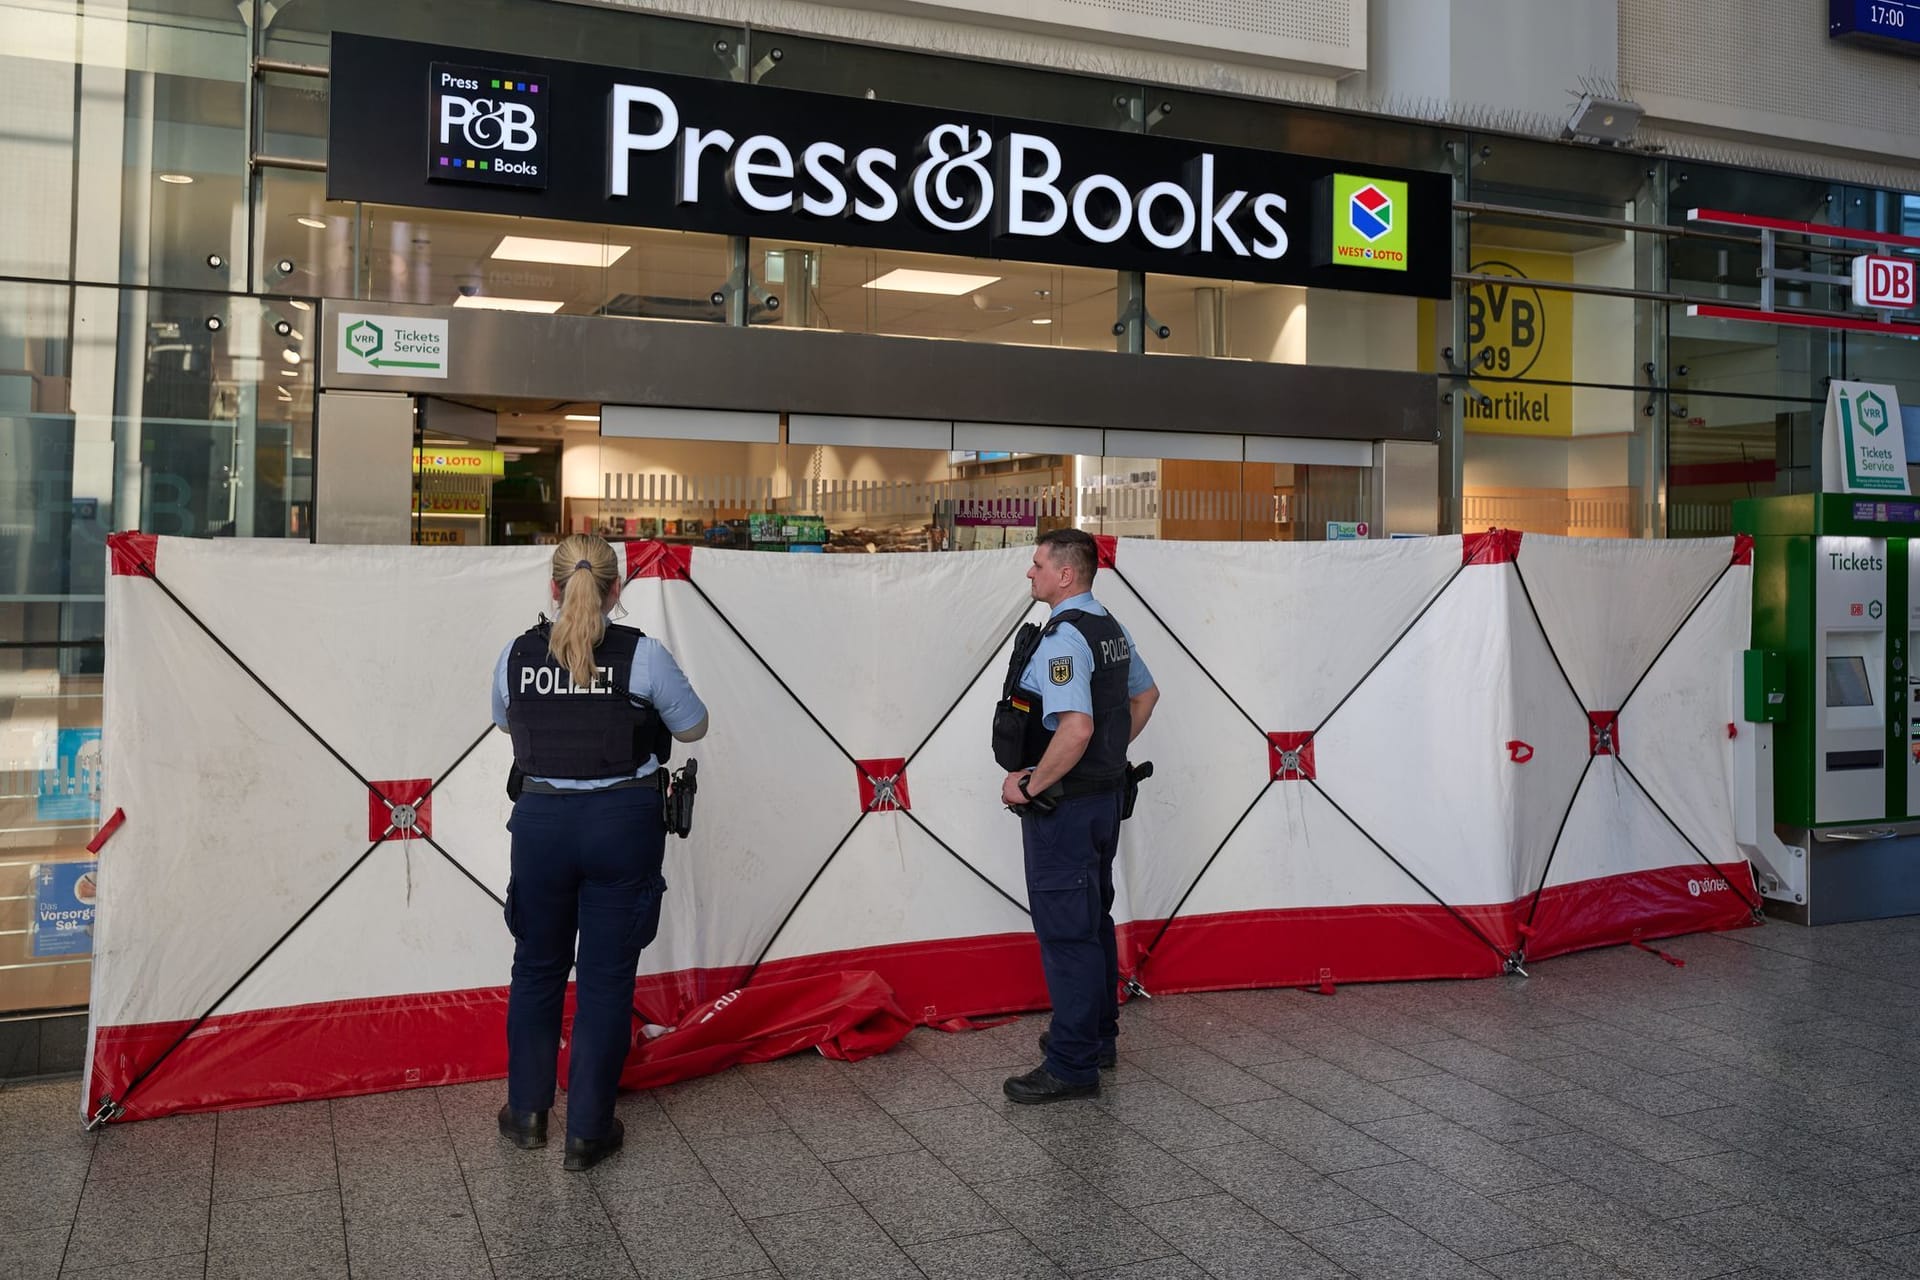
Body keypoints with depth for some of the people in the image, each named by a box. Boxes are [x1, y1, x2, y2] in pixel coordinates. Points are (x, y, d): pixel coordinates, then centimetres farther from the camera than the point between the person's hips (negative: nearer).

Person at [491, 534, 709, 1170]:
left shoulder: (518, 655, -2)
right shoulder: (643, 656, -10)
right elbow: (693, 727, 4)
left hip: (541, 822, 2)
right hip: (622, 824, -2)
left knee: (537, 967, 19)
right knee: (606, 977, 7)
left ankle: (526, 1111, 32)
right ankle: (588, 1130, 15)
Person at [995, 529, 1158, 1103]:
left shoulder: (1062, 638, -22)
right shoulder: (1112, 629, 9)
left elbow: (1076, 729, -32)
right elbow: (1146, 693, 24)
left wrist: (1029, 785, -21)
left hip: (1063, 804, -10)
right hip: (1105, 795, 10)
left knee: (1065, 931, -3)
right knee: (1093, 920, 20)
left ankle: (1072, 1065, 5)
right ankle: (1097, 1035, 33)